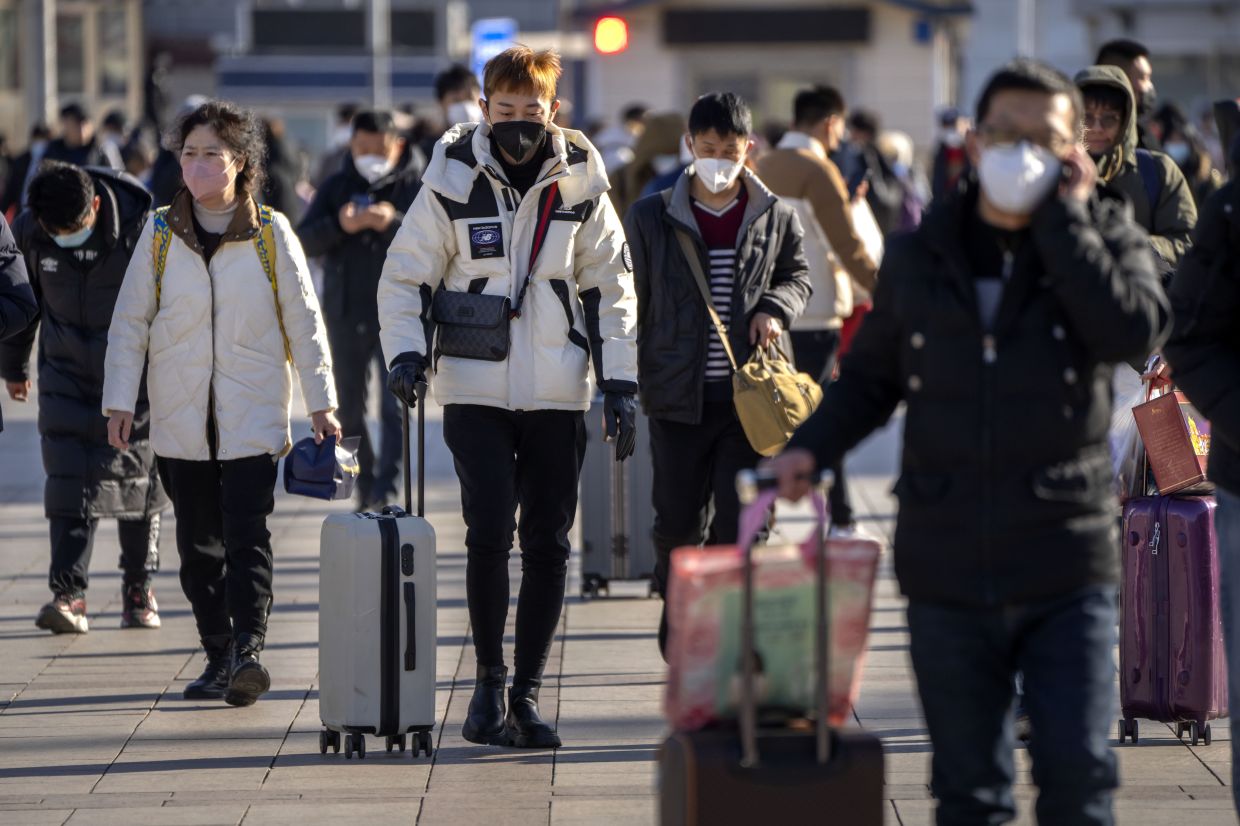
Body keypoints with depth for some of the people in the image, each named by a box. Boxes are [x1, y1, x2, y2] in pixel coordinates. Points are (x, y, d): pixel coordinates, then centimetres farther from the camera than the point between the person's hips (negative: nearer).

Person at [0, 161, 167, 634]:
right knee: (70, 482, -9)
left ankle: (138, 589, 19)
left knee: (138, 483, 6)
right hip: (67, 375, 1)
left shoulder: (141, 230, -21)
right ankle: (68, 593, -12)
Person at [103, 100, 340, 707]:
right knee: (198, 542, 5)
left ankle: (248, 649, -22)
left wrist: (320, 405, 4)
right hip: (181, 419, 3)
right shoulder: (160, 234, 4)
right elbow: (129, 322, 8)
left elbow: (304, 322, 5)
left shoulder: (270, 234, 0)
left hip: (253, 419, -3)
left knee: (246, 534, -14)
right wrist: (120, 401, 2)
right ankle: (218, 655, 13)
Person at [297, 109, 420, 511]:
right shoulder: (336, 187, 8)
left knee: (395, 406, -13)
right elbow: (304, 240, -1)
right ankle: (366, 486, 22)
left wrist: (395, 224, -25)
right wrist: (339, 226, -20)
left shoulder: (414, 186, 0)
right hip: (346, 315, 4)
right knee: (349, 410, 9)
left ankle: (387, 489, -12)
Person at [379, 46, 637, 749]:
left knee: (548, 545, 4)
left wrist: (619, 384, 4)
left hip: (558, 395, 2)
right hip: (476, 392, -2)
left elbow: (611, 287, 10)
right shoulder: (452, 181, -2)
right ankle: (490, 680, 5)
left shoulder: (581, 184, 3)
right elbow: (405, 275, 4)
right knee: (490, 535, -11)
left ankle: (527, 692, 14)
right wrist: (407, 351, -12)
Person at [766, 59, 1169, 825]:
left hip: (1066, 568, -2)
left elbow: (1134, 331, -20)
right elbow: (872, 375, 19)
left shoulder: (1108, 239, 1)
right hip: (948, 572, 2)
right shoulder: (918, 257, 8)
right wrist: (813, 446, 1)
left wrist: (1063, 216, -15)